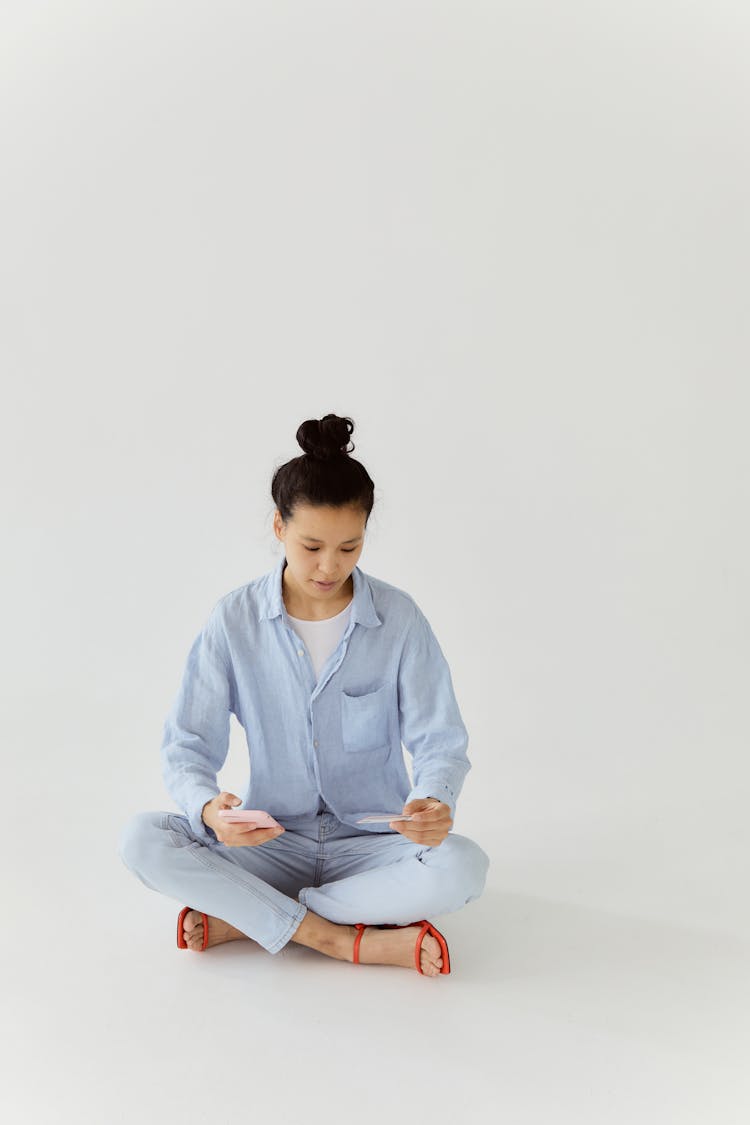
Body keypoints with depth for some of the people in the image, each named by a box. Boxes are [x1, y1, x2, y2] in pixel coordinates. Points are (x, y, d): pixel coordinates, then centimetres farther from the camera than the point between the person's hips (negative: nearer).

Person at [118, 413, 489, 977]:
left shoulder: (398, 618, -7)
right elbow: (188, 746, -5)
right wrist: (209, 807, -28)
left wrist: (434, 802, -29)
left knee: (461, 866, -31)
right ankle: (351, 941, -23)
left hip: (371, 844, 0)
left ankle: (242, 918, -19)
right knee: (142, 839, -24)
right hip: (272, 842, 1)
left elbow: (440, 741, -5)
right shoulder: (235, 620, -5)